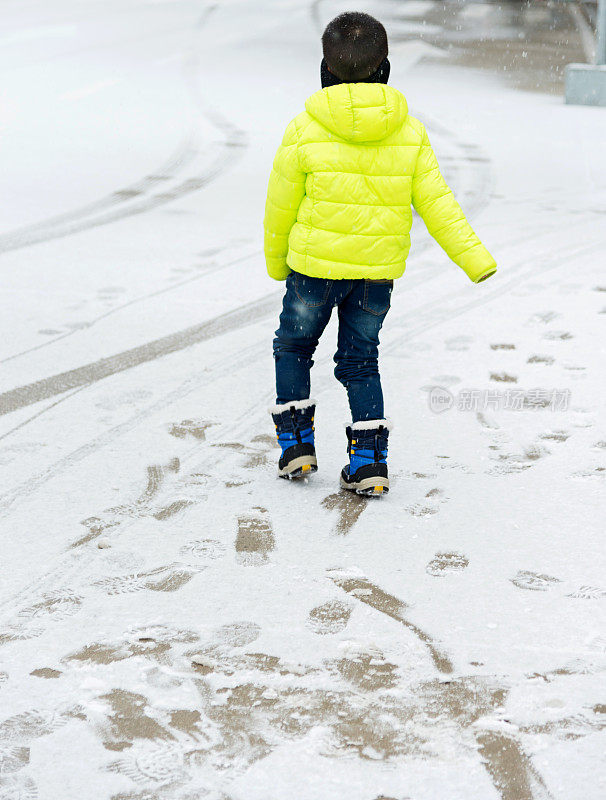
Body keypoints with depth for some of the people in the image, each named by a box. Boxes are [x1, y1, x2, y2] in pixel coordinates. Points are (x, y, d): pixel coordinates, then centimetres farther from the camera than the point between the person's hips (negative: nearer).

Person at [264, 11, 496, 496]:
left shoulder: (305, 130, -10)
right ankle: (369, 462, 8)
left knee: (293, 345, 20)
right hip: (380, 270, 3)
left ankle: (296, 444, 17)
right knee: (361, 360, 15)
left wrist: (277, 261, 15)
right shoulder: (409, 132, -3)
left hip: (316, 265, -2)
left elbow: (281, 206, -1)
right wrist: (474, 257, 2)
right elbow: (436, 202, -3)